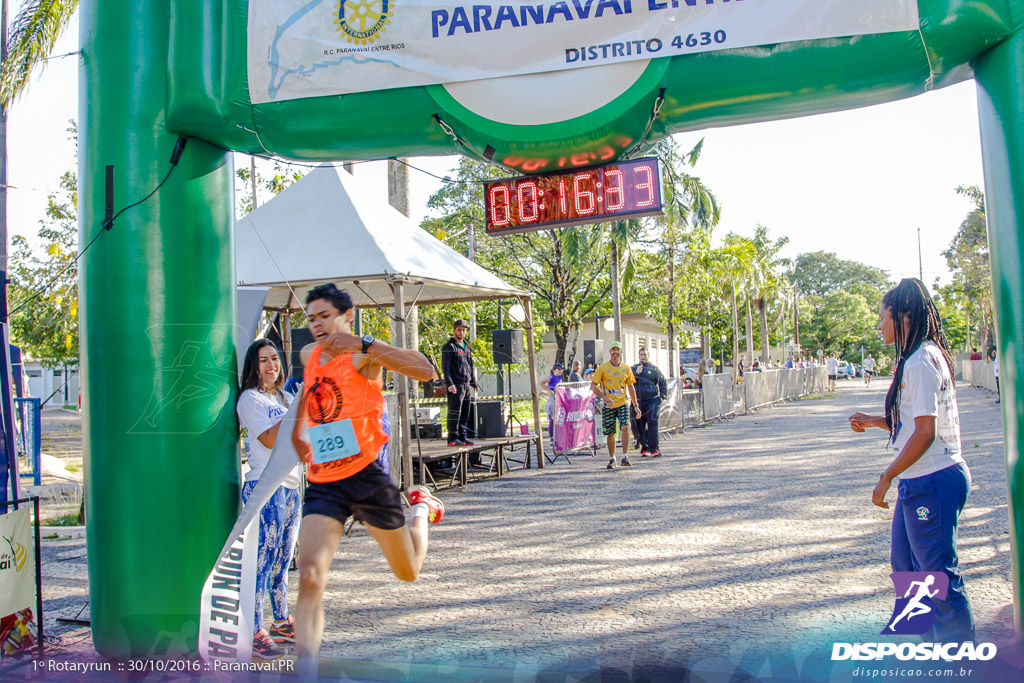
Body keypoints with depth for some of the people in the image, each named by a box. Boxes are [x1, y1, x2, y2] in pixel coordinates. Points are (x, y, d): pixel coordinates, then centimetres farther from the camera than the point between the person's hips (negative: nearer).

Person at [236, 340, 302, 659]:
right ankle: (255, 633, -4)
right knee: (263, 561, -8)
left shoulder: (284, 398, 18)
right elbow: (270, 440, -16)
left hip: (291, 486, 8)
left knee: (283, 561, 14)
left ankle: (282, 623, 24)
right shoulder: (250, 399, -6)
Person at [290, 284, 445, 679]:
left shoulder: (362, 354, -10)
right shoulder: (309, 356, 10)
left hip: (366, 477, -4)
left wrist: (362, 344, -35)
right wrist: (297, 430, 40)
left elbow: (425, 370, -28)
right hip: (322, 484, 4)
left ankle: (422, 507, 44)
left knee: (408, 572, 16)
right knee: (310, 578, -16)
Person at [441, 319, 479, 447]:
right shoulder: (449, 347, -3)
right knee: (455, 412, -8)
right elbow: (445, 367, -9)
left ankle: (463, 436, 13)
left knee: (465, 413, 7)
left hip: (467, 385, 7)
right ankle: (453, 438, -6)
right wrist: (449, 383, -19)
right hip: (456, 385, -7)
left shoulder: (467, 347, 20)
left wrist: (474, 383, 17)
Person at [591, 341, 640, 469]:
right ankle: (612, 459, 20)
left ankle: (625, 457, -12)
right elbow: (593, 386, -3)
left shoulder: (626, 368, 6)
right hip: (608, 405, -1)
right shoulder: (602, 368, -2)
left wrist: (635, 405, 13)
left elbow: (631, 387, 16)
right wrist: (605, 397, -17)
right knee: (610, 433, 4)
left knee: (625, 427, -18)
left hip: (623, 403, 1)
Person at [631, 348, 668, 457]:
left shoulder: (654, 369, 10)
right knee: (640, 425, 4)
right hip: (638, 400, 2)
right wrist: (636, 373, -12)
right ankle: (644, 448, 14)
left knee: (652, 423, -12)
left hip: (652, 400, -2)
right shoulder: (633, 369, 12)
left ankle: (654, 448, -14)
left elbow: (663, 382, 15)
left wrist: (662, 396, 6)